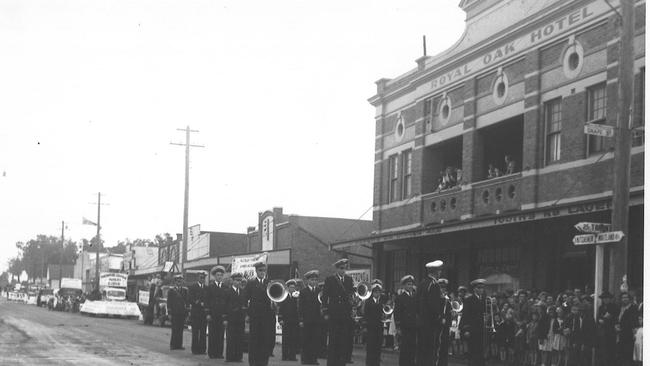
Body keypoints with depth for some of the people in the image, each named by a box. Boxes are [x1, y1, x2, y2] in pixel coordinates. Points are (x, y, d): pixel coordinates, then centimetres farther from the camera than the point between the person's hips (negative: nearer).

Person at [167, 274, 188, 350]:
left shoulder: (184, 290, 14)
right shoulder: (171, 290, 2)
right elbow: (169, 302, 0)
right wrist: (169, 312, -7)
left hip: (182, 312, 4)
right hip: (174, 312, -4)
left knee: (180, 329, 3)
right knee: (175, 329, -5)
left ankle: (179, 345, 6)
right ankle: (173, 345, 0)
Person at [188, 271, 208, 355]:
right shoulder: (193, 287, 4)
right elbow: (190, 299, -5)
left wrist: (207, 307, -6)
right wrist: (200, 304, -12)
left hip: (204, 312, 3)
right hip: (195, 312, -3)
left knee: (203, 332, 1)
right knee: (195, 332, -3)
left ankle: (202, 349, 4)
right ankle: (195, 349, 0)